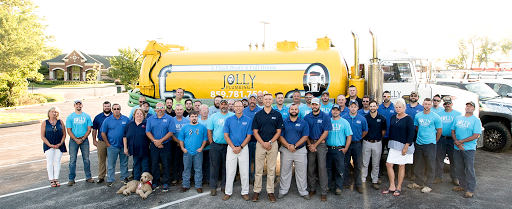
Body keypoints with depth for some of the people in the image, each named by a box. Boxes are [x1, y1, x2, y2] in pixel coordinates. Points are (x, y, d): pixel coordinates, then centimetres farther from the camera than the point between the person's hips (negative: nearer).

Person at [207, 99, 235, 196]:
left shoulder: (233, 116, 2)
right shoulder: (213, 116, 6)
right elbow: (209, 131, 7)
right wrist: (211, 143, 0)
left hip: (228, 145, 0)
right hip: (215, 145, 0)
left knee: (226, 167, 8)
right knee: (214, 166, 3)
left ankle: (224, 186, 20)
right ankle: (213, 187, 11)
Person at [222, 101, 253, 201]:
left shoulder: (248, 120, 1)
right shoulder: (229, 120, 3)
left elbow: (249, 136, -1)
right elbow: (226, 135, 1)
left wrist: (240, 147, -10)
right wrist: (233, 147, -8)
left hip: (243, 148, -1)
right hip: (231, 148, 1)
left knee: (244, 171, 4)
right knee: (230, 171, 4)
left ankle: (245, 192, 15)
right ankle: (228, 192, 15)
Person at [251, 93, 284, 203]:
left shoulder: (277, 115, 3)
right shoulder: (258, 115, 4)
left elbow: (278, 131, 2)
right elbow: (255, 131, 2)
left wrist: (270, 142, -10)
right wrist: (263, 143, -10)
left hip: (273, 144, 0)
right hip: (260, 144, 0)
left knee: (271, 169, 6)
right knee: (258, 169, 3)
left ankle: (270, 191, 14)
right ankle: (256, 191, 12)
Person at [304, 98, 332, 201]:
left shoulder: (325, 117, -1)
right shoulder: (307, 117, 7)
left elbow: (325, 132, -4)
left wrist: (315, 145, -8)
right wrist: (309, 144, -5)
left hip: (321, 143, -3)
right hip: (310, 143, 3)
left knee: (322, 167, -6)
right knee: (311, 167, 6)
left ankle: (324, 192, 1)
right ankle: (312, 189, 19)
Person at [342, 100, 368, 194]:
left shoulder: (362, 119, -1)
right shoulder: (343, 118, -3)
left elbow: (365, 131, 12)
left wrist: (359, 138, 9)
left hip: (357, 144, 1)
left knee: (358, 165, 5)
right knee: (345, 164, 8)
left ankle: (358, 184, 16)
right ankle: (345, 182, 20)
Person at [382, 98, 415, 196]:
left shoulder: (408, 119, -9)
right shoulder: (393, 117, 9)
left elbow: (411, 133, -12)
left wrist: (406, 146, -16)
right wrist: (390, 142, 12)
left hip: (404, 145, -5)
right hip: (394, 145, 5)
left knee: (401, 166, 4)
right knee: (388, 164, -1)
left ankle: (398, 188, 17)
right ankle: (392, 187, 10)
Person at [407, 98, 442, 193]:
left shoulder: (435, 117, -5)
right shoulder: (418, 116, 7)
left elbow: (439, 131, 1)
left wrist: (434, 141, 7)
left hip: (430, 144, -4)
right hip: (418, 143, 5)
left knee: (430, 166, 2)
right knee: (418, 165, 12)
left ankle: (429, 185, 11)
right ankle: (418, 183, 25)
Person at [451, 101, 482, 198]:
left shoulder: (476, 120, -3)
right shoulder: (458, 118, 13)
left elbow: (476, 136, -11)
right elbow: (453, 131, 11)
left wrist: (461, 141, -14)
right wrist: (456, 142, -6)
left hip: (469, 148, -5)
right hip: (457, 148, 5)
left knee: (469, 169, -3)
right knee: (459, 168, 12)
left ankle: (470, 189, 5)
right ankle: (463, 185, 27)